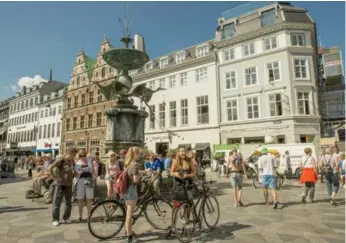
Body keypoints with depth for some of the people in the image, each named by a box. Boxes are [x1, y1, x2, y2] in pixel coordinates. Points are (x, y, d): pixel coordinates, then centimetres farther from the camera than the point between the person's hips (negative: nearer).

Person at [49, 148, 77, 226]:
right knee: (57, 202, 1)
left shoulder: (72, 161, 5)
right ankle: (55, 219, 13)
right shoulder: (61, 160, -12)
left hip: (69, 185, 5)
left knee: (69, 202, 9)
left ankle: (66, 218, 23)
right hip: (60, 184, -5)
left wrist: (72, 178, 8)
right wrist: (54, 178, -12)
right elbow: (50, 168, -14)